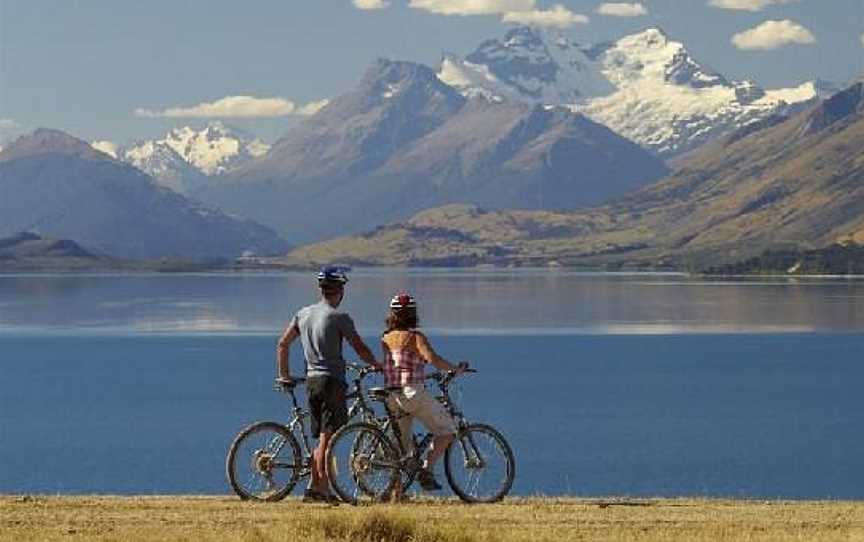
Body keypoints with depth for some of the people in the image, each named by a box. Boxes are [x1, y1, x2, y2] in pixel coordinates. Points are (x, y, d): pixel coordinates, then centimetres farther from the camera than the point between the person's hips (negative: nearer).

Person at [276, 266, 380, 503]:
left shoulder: (303, 314, 10)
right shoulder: (339, 317, -10)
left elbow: (282, 345, 14)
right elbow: (360, 349, -9)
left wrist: (284, 375, 22)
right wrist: (379, 366, 5)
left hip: (311, 380, 7)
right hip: (332, 379, -7)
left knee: (323, 438, 13)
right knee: (327, 437, -6)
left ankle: (313, 488, 10)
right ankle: (323, 490, -8)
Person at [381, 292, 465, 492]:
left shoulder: (386, 339, 11)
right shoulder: (415, 337, -8)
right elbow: (433, 358, -23)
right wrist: (456, 368, -12)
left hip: (392, 396, 7)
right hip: (413, 393, -7)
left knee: (402, 442, 15)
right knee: (446, 429, 8)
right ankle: (427, 470, -5)